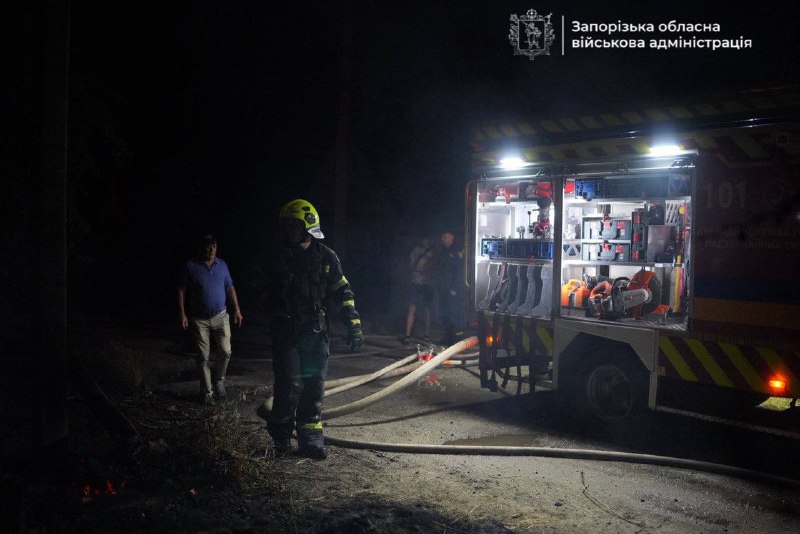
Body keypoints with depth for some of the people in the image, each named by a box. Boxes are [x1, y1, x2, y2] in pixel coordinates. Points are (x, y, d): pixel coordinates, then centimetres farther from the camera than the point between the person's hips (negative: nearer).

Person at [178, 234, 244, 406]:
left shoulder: (222, 265, 4)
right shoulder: (191, 266, -6)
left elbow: (230, 288, 10)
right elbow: (181, 290, -4)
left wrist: (237, 310, 6)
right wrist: (182, 314, -10)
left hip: (220, 317, 2)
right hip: (199, 320, -2)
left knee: (225, 352, -4)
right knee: (203, 357, 2)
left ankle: (218, 379, 23)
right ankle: (207, 391, 14)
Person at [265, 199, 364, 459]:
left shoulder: (326, 257, 3)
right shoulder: (280, 257, 3)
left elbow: (343, 292, 6)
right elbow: (269, 294, 13)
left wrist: (354, 325, 0)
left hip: (317, 332, 1)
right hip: (287, 332, -1)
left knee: (314, 386, 4)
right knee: (290, 386, -8)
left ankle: (310, 439, 14)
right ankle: (281, 435, 14)